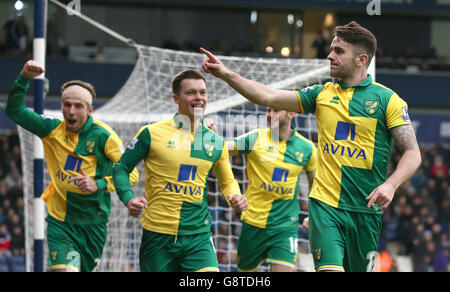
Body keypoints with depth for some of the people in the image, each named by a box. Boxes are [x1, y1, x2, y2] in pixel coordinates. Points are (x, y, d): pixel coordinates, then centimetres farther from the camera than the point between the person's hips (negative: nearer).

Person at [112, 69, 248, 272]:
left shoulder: (216, 141, 8)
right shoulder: (151, 134, -2)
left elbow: (227, 181, 23)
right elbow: (121, 168, 6)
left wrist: (235, 198, 1)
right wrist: (129, 198, -12)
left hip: (198, 236, 2)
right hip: (157, 236, -2)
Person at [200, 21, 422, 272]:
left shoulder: (388, 99, -2)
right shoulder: (323, 94, 10)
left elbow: (413, 153, -5)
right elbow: (270, 97, 9)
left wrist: (390, 185, -22)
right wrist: (226, 74, 1)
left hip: (365, 210, -1)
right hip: (325, 204, 1)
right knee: (330, 269, -18)